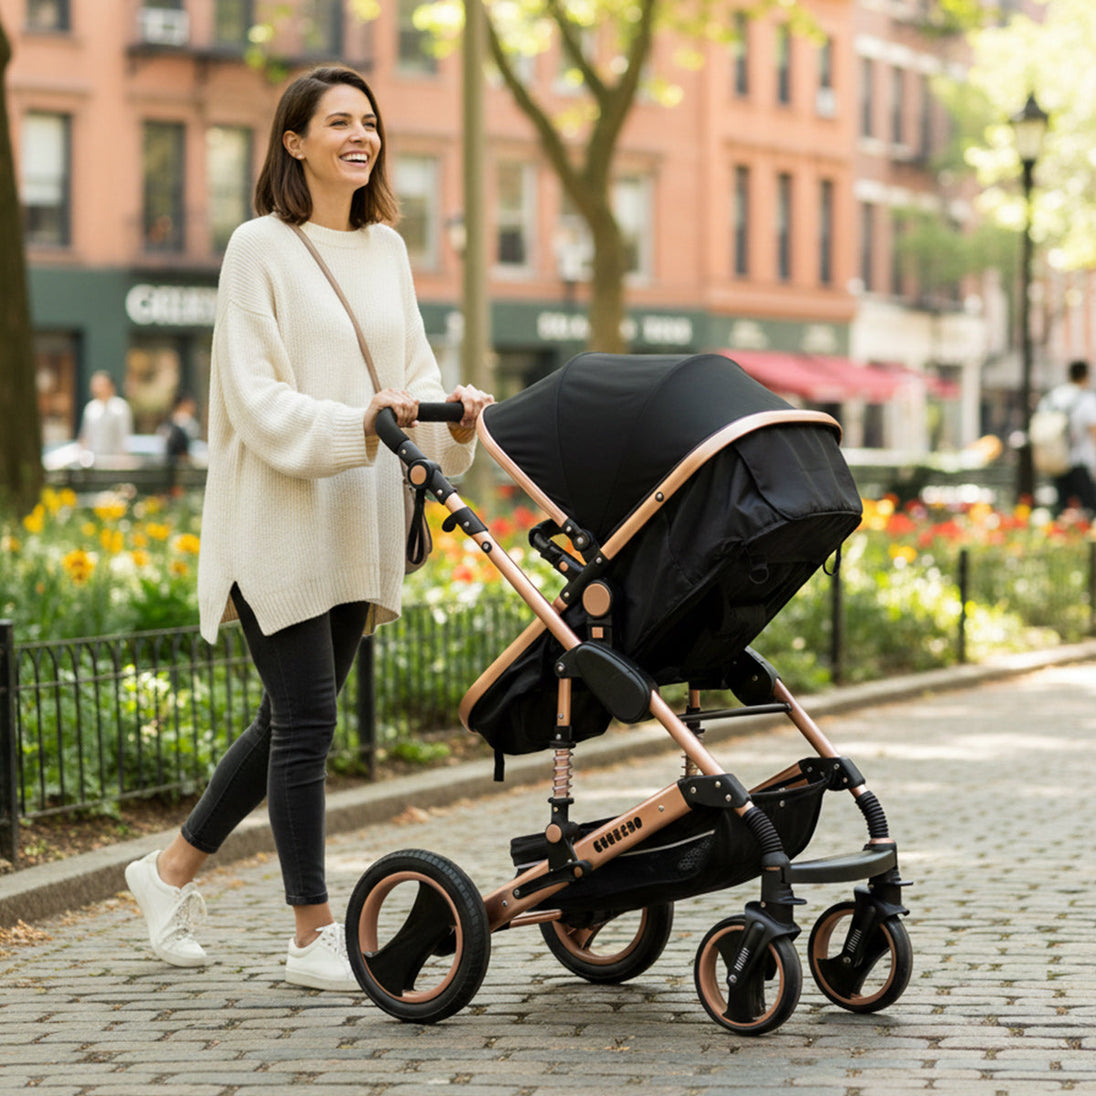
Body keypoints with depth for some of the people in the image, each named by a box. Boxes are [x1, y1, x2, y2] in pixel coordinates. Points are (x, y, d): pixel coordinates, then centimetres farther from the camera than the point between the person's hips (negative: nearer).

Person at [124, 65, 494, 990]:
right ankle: (314, 935, 3)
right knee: (306, 720, -6)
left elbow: (411, 376, 13)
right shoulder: (261, 248, -6)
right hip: (278, 523, -7)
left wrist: (452, 420, -8)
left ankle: (173, 869, 30)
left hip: (356, 525, 7)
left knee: (294, 719, 13)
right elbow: (258, 400, -13)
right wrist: (355, 426, -27)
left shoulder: (386, 248, 13)